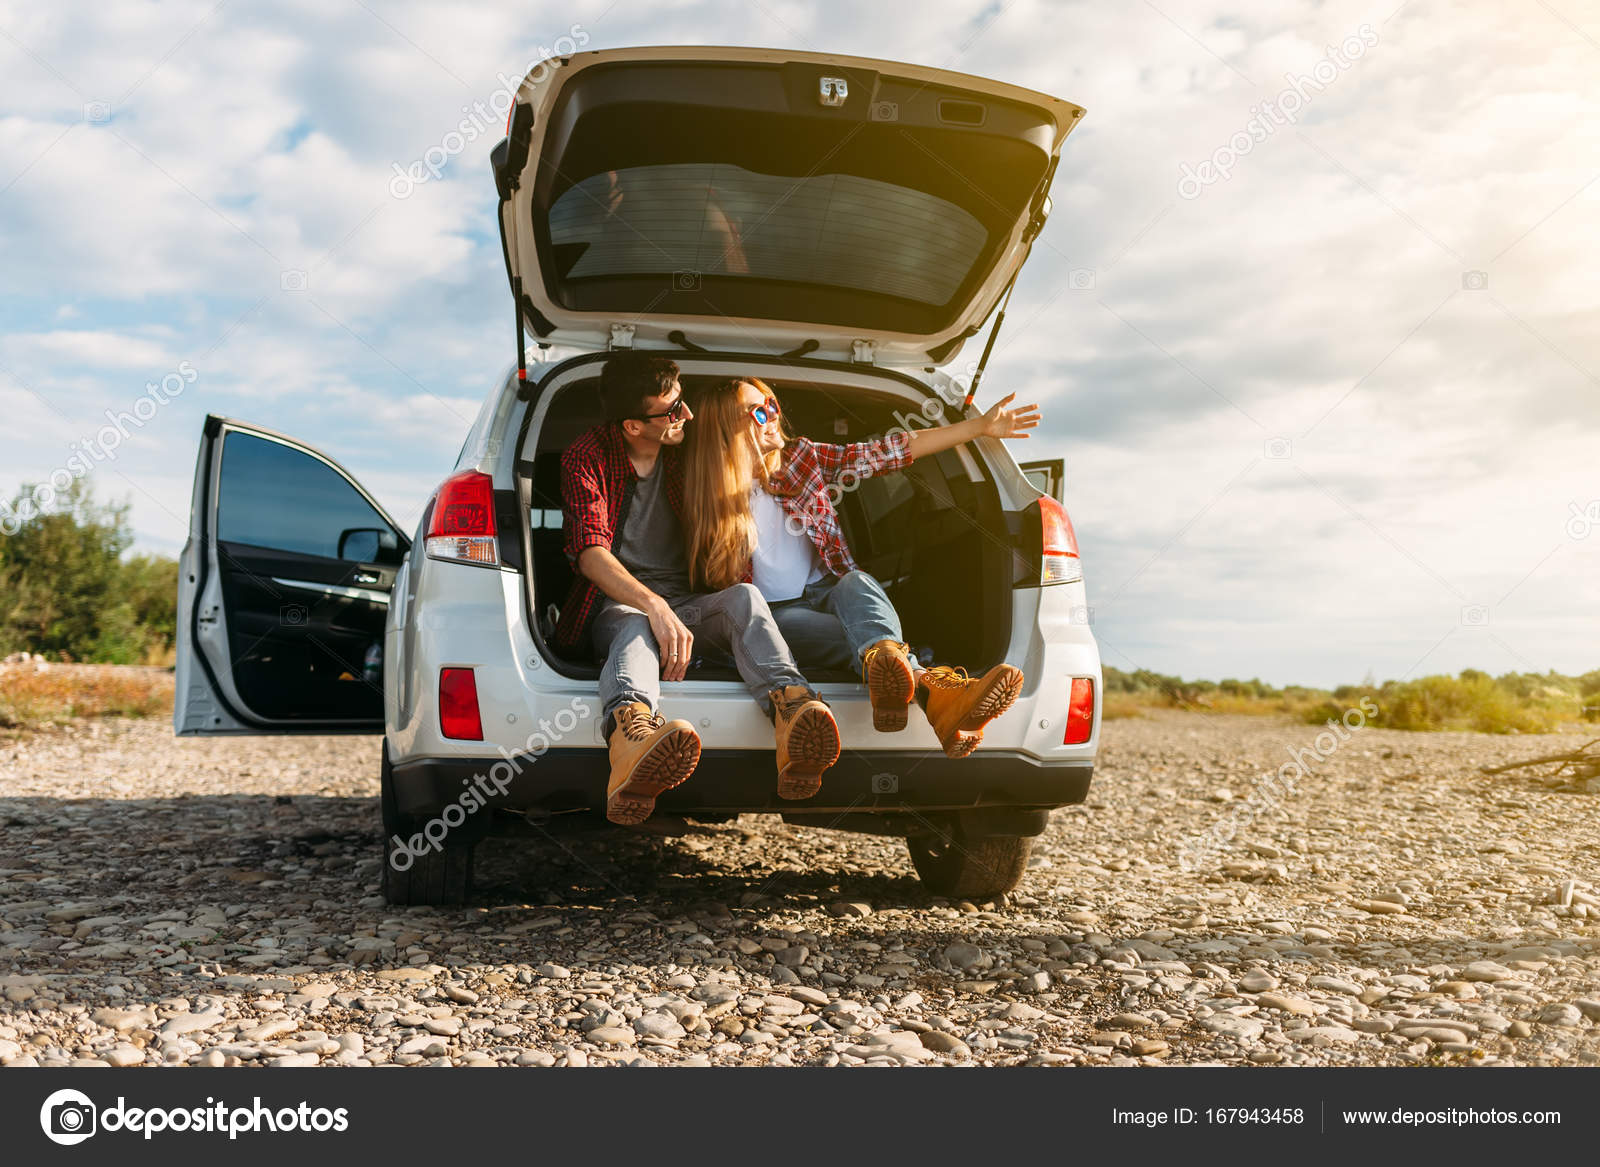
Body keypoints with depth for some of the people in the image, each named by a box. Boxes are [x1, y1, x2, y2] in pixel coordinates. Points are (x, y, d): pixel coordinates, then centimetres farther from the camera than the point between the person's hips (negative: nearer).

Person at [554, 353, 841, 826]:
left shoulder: (686, 452, 10)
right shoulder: (588, 456, -3)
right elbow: (590, 550, -18)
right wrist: (655, 606, -36)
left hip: (687, 604, 3)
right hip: (615, 605, -3)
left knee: (744, 597, -30)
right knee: (636, 629, -40)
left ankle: (791, 710, -60)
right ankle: (632, 732, -75)